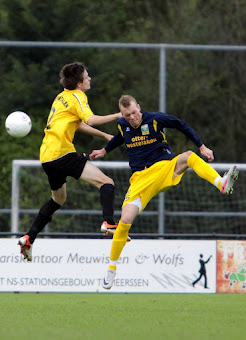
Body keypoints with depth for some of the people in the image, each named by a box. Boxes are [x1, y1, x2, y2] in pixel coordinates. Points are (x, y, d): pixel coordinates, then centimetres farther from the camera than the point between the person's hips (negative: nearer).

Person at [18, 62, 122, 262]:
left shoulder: (63, 96, 23)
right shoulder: (77, 97, -5)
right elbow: (91, 120, -20)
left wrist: (104, 135, 35)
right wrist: (118, 116, -10)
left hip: (47, 156, 9)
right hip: (62, 153, -9)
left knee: (58, 199, 28)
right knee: (106, 183, -12)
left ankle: (28, 239, 23)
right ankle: (109, 222, -33)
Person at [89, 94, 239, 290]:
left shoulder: (155, 119, -7)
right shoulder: (122, 125, 4)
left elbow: (182, 126, 6)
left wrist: (202, 147, 2)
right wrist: (104, 151, 41)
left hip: (166, 169, -2)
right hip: (140, 178, 2)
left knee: (188, 156, -33)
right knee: (125, 221, -14)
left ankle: (222, 184, -50)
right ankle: (112, 268, 3)